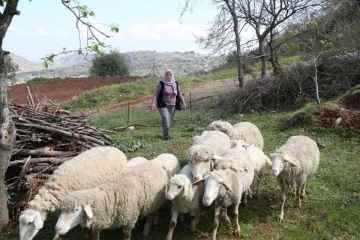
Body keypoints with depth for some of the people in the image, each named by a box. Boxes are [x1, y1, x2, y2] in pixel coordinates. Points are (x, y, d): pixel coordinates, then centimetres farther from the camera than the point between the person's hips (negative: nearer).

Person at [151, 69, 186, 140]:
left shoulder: (175, 84, 8)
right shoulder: (161, 84, -5)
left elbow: (179, 94, 16)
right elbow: (156, 93, -7)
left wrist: (183, 102, 9)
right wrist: (153, 103, -19)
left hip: (172, 106, 4)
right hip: (163, 105, -4)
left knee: (170, 120, 5)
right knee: (165, 119, -19)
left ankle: (166, 134, 20)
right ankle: (166, 135, -8)